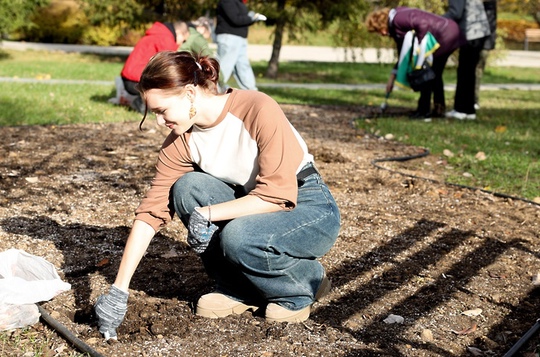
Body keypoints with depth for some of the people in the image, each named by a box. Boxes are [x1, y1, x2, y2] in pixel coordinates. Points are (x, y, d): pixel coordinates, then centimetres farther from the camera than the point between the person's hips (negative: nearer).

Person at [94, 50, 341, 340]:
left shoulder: (259, 110, -25)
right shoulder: (181, 142, -8)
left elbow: (279, 194, -27)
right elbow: (150, 212, -11)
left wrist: (208, 213, -28)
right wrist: (118, 291, -15)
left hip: (311, 209, -5)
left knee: (237, 236, -34)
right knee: (187, 187, -19)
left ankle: (304, 284, -3)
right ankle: (239, 289, -4)